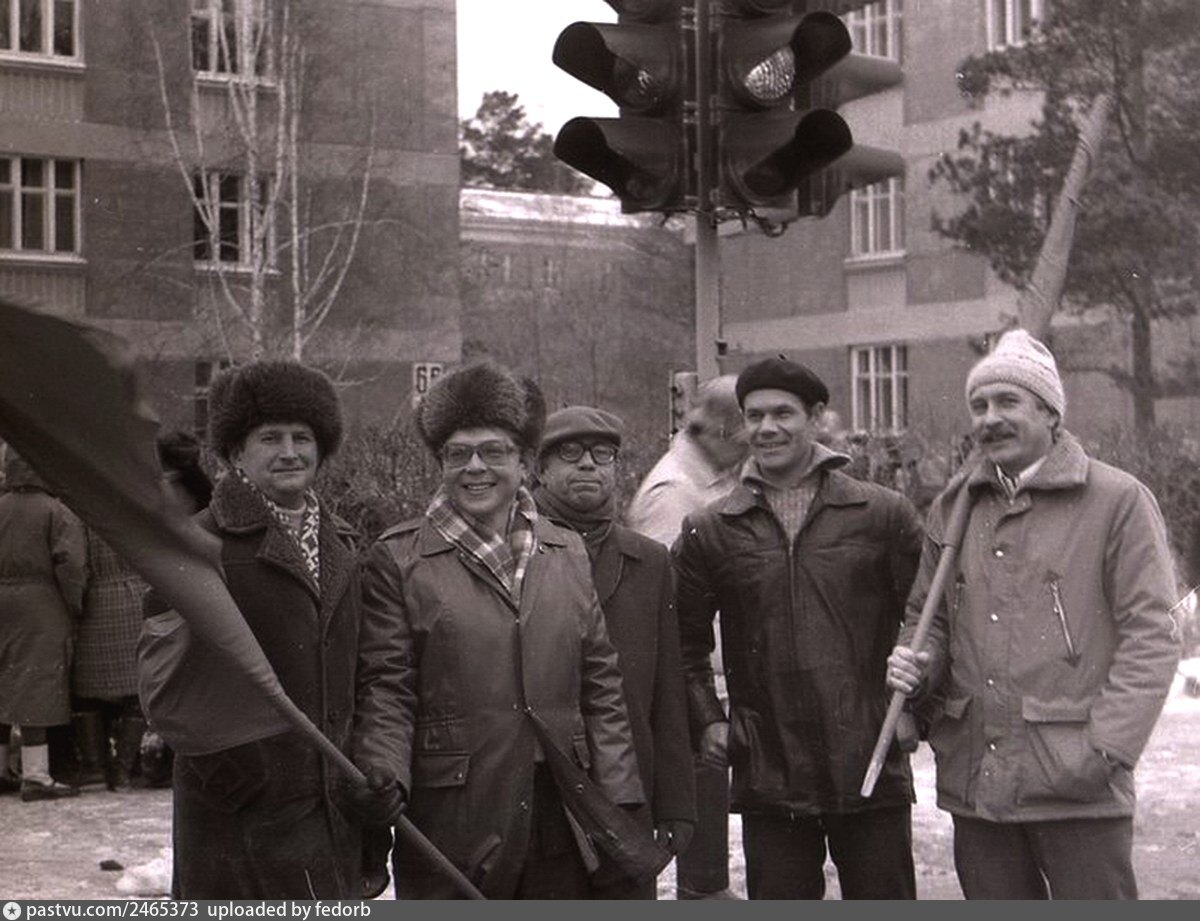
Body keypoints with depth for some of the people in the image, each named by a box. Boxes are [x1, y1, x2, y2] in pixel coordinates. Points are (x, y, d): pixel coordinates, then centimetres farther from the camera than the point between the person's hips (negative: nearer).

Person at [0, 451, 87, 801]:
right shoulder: (57, 513, -8)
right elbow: (71, 565, -15)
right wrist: (74, 609, -5)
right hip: (40, 612, -5)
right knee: (36, 689, -5)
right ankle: (35, 775, -6)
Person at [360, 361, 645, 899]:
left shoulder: (568, 554, 13)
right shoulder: (398, 560, 0)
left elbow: (601, 688, 12)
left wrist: (620, 804, 6)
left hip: (563, 832, 4)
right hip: (450, 829, -4)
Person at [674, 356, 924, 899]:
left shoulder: (884, 515, 1)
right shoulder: (710, 531, 4)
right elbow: (685, 639, 13)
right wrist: (706, 720, 3)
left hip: (872, 770, -1)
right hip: (769, 778, 1)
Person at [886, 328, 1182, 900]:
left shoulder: (1117, 500, -3)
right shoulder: (951, 511, 13)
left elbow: (1150, 636, -7)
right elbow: (927, 617, 21)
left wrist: (1105, 749, -15)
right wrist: (917, 663, -2)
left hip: (1076, 788, -5)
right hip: (974, 781, 5)